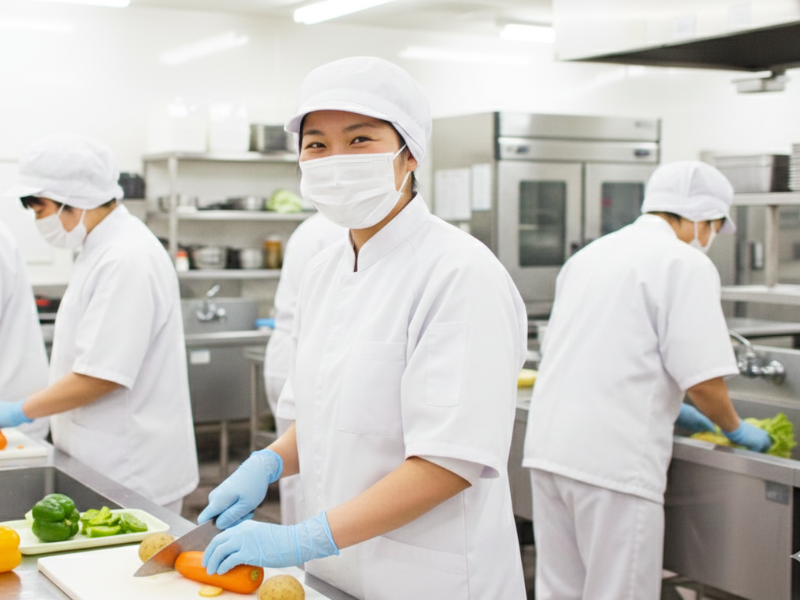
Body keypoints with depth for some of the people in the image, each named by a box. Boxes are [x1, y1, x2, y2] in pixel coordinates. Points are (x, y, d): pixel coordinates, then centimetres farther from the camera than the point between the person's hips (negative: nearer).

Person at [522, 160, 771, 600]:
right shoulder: (685, 263, -6)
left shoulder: (591, 253, 18)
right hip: (613, 460, -7)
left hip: (547, 444, 8)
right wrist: (735, 429, 9)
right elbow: (703, 379, -11)